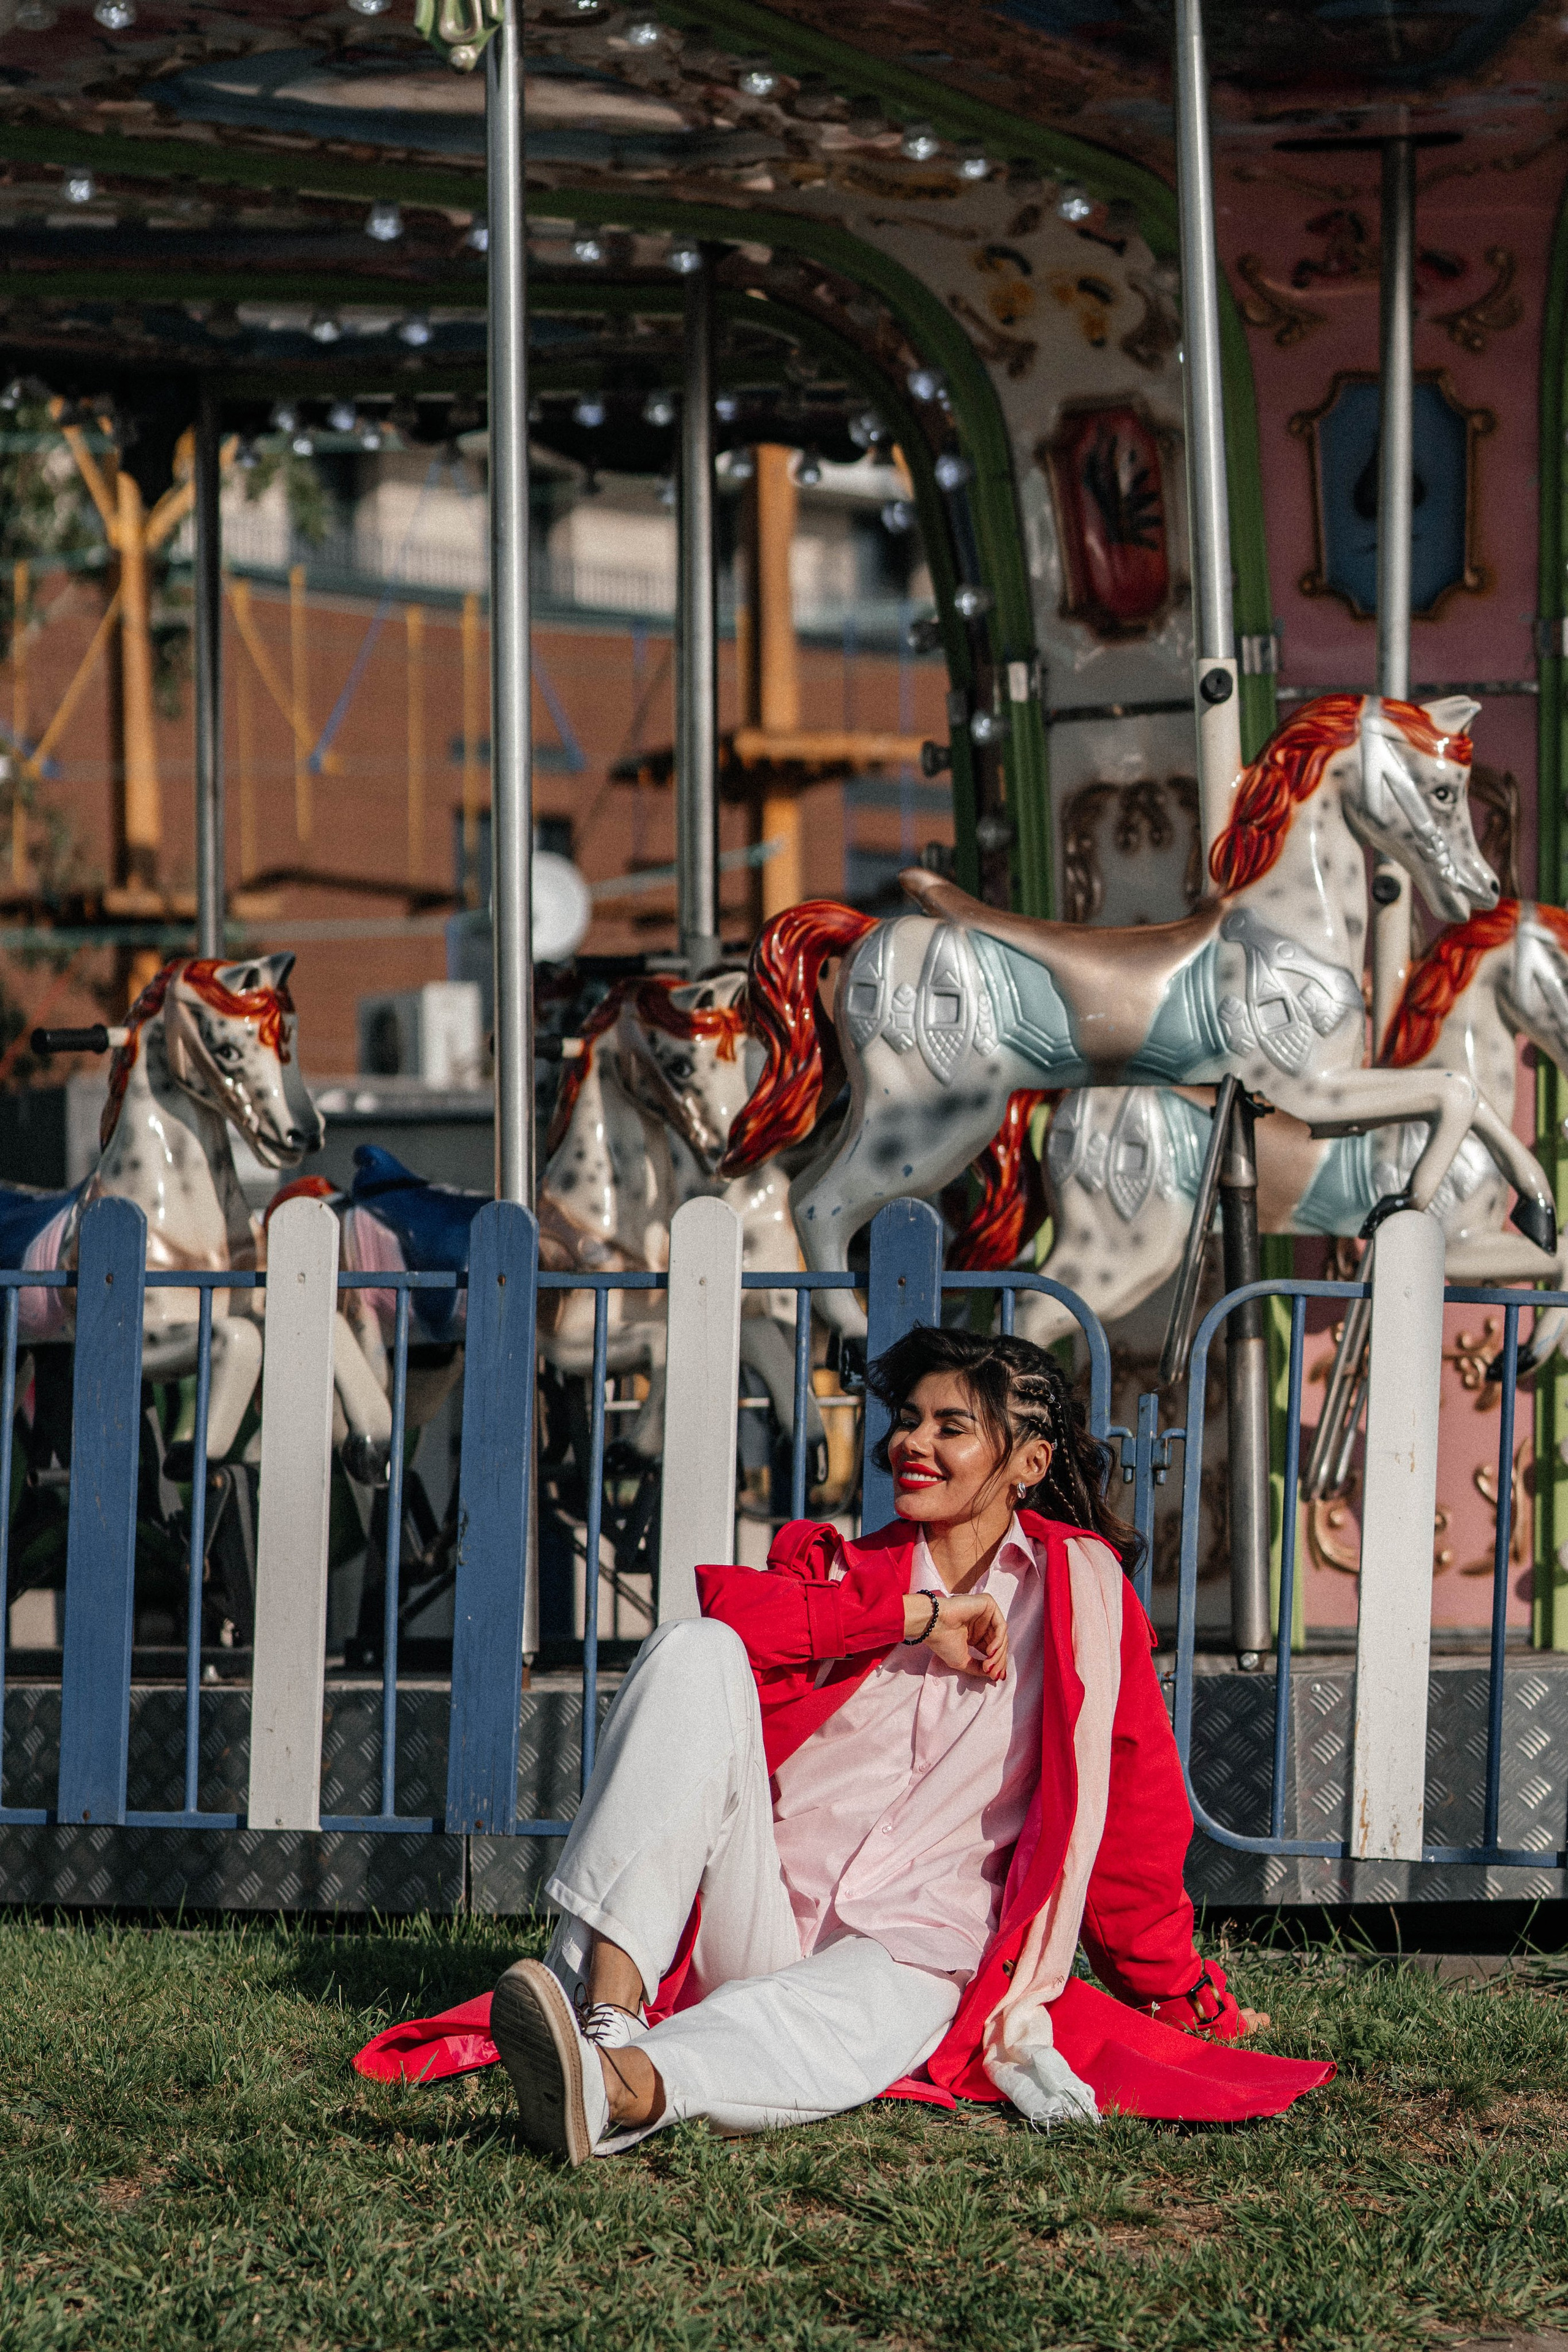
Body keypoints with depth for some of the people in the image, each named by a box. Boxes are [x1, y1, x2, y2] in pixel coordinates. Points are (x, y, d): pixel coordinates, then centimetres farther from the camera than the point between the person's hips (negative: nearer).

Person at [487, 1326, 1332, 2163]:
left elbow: (1131, 1816, 15)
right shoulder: (841, 1570, 18)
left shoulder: (1081, 1588, 10)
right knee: (696, 1653, -21)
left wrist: (1183, 1996, 20)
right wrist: (913, 1616, -9)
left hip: (907, 1961, -3)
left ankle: (624, 2089, -71)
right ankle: (605, 2001, -40)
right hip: (749, 1929, 3)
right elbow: (723, 1603, -6)